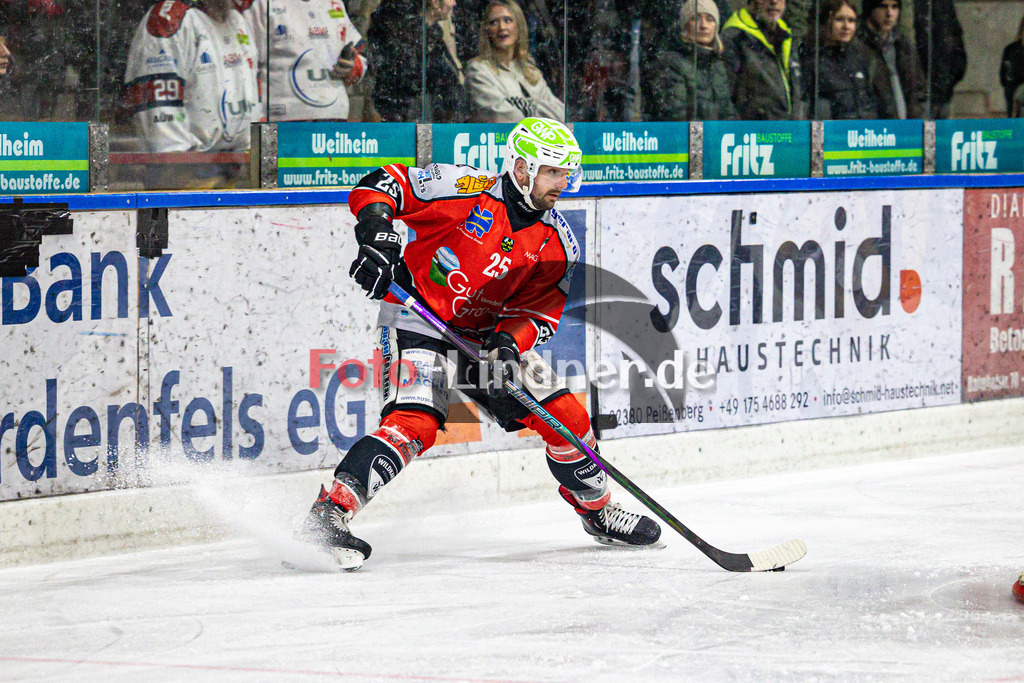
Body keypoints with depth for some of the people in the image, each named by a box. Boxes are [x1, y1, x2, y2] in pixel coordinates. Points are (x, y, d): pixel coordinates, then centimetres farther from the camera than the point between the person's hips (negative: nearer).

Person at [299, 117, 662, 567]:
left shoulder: (556, 244, -3)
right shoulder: (465, 191, -19)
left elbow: (537, 312, -3)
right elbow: (382, 185, -16)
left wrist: (508, 343, -23)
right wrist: (376, 234, -34)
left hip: (486, 334, 6)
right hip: (417, 323, -6)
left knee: (565, 416, 4)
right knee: (414, 424, -28)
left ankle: (597, 510, 27)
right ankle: (331, 511, -30)